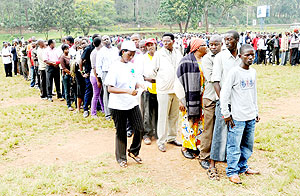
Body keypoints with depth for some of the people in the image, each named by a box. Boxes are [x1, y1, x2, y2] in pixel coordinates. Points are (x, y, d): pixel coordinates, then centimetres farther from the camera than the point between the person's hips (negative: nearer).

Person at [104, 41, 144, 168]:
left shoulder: (131, 66, 8)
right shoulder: (115, 67, -13)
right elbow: (110, 89, -19)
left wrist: (139, 86, -2)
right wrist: (127, 91, -29)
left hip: (132, 103, 6)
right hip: (118, 105, -6)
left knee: (140, 128, 4)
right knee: (121, 132, 7)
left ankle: (133, 152, 27)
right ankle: (121, 158, 25)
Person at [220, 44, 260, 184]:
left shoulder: (253, 72, 9)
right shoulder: (234, 72, -11)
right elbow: (224, 94, -12)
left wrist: (256, 112, 19)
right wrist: (226, 114, -11)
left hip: (251, 117, 7)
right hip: (237, 117, -6)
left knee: (248, 144, 16)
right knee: (234, 145, 1)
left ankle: (243, 166, 33)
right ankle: (232, 171, 15)